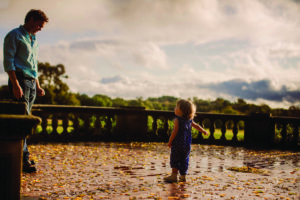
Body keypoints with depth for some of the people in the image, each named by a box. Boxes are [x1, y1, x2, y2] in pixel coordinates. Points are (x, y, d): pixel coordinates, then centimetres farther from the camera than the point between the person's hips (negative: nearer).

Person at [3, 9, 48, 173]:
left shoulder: (33, 40, 24)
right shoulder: (14, 35, -2)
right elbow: (8, 61, -11)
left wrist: (37, 86, 21)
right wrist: (15, 84, -20)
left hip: (31, 82, 8)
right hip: (20, 80, -8)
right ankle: (24, 159, -15)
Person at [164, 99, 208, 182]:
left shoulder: (177, 120, -12)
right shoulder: (189, 120, 7)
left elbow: (175, 131, -18)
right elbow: (196, 126, 21)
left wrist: (170, 141, -11)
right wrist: (204, 131, 37)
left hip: (177, 144, -6)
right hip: (187, 144, 6)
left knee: (174, 159, 1)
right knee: (184, 160, 13)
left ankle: (174, 175, -2)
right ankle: (183, 176, 18)